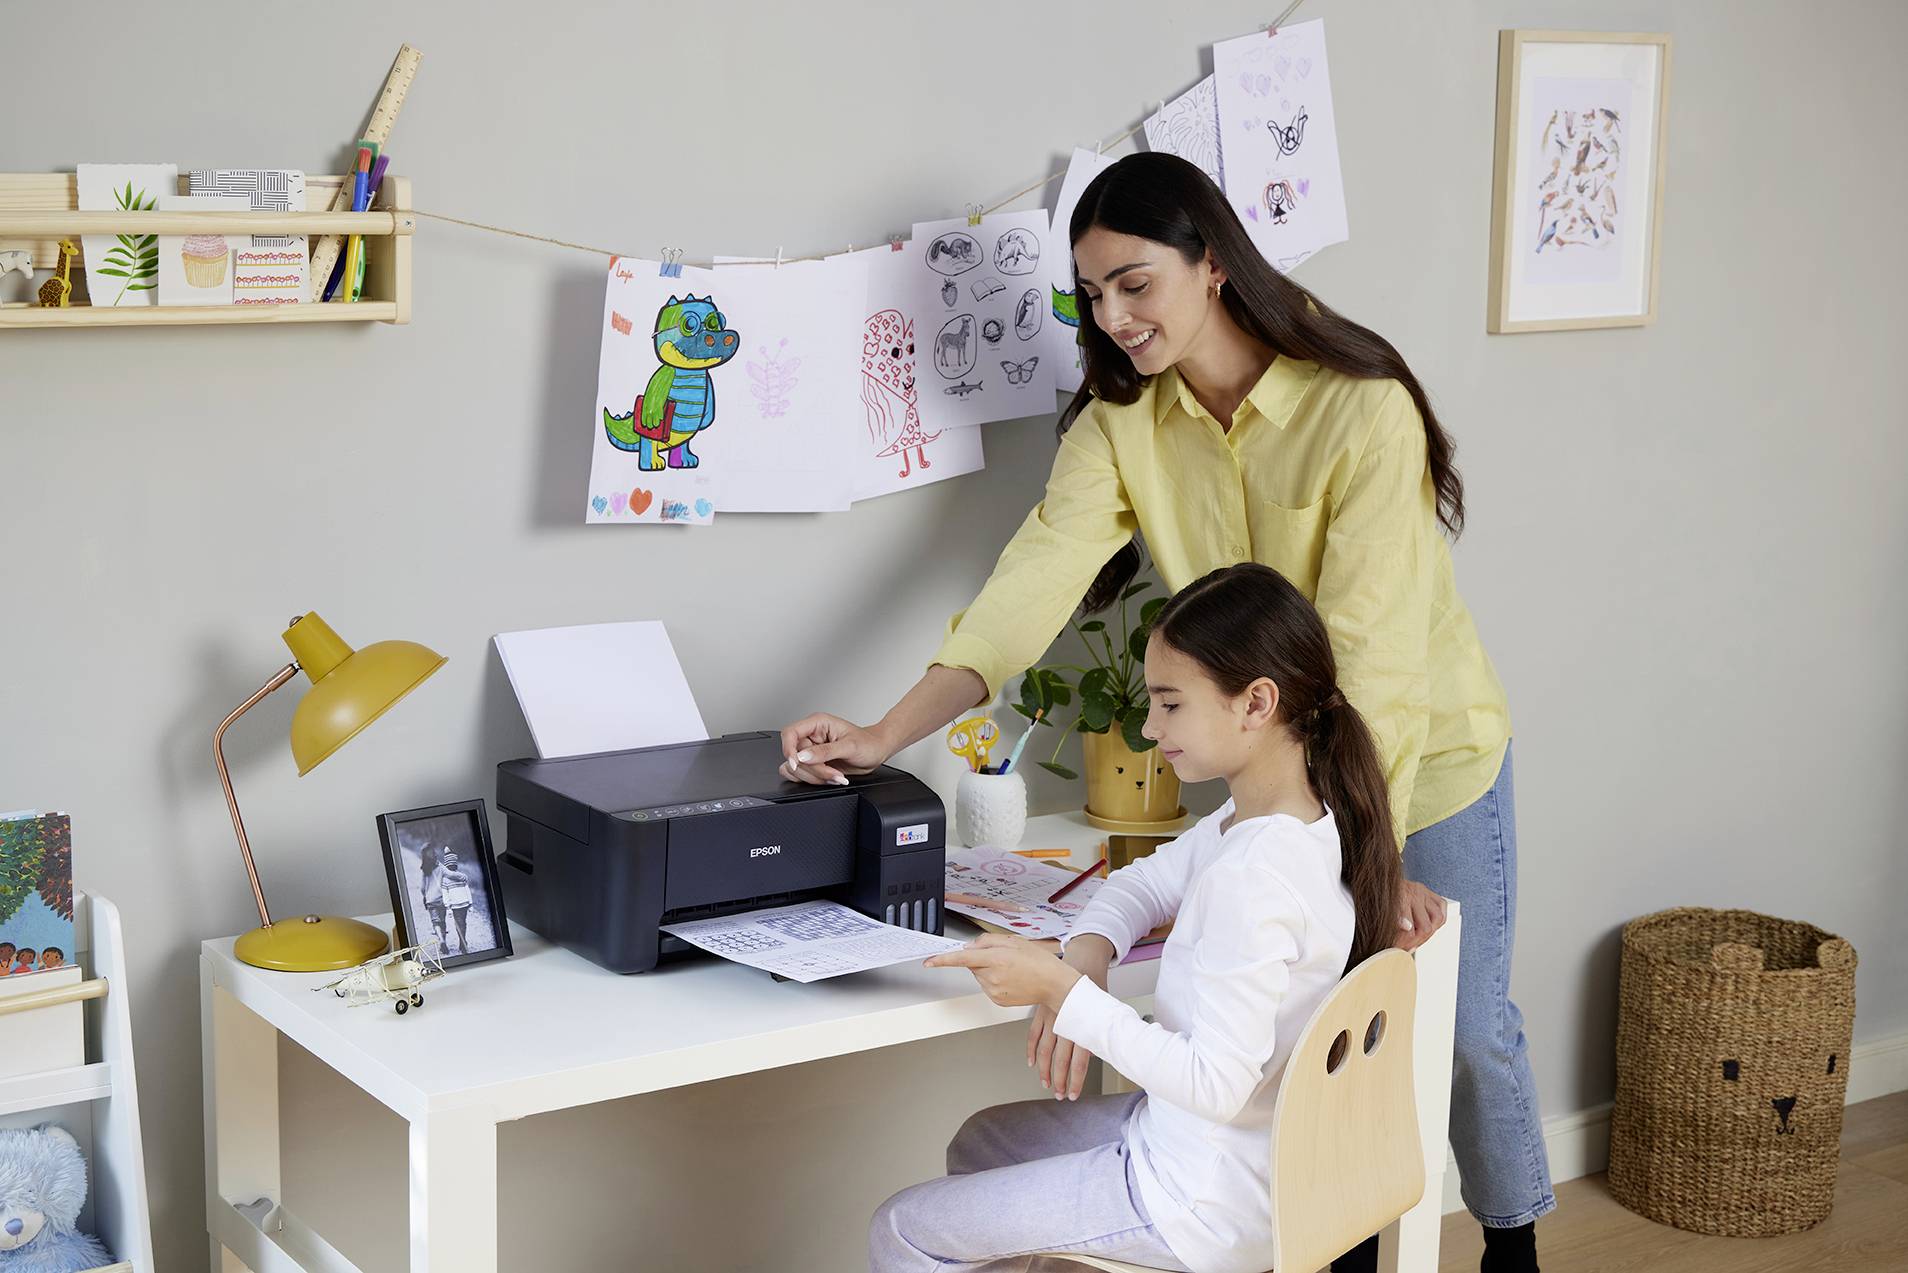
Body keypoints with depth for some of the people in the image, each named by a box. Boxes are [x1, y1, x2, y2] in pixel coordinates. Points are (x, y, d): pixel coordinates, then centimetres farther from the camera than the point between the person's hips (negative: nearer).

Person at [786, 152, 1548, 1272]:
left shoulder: (1362, 409, -26)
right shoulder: (1121, 422, -10)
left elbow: (1368, 646, -31)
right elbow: (1037, 579, -20)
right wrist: (886, 736, -32)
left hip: (1424, 751, -4)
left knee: (1467, 1029, 9)